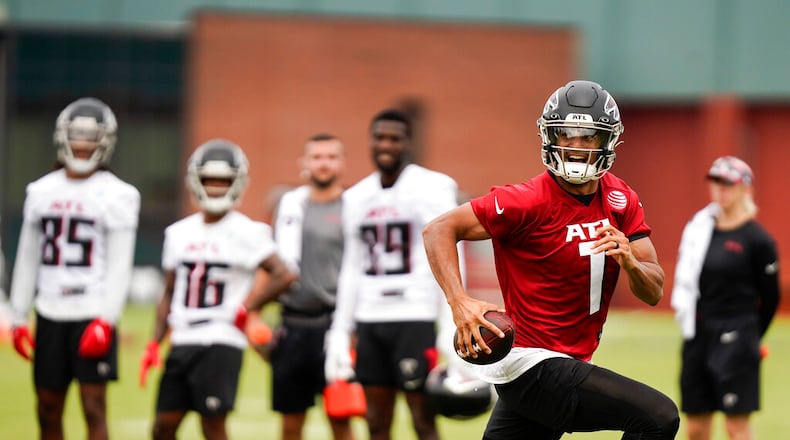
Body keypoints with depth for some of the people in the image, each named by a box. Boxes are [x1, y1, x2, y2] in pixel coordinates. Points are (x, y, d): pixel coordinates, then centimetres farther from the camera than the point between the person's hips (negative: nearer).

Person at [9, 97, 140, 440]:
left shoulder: (116, 196, -3)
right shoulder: (41, 191, 11)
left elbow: (119, 266, -8)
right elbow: (28, 260, 14)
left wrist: (106, 321, -17)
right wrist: (18, 318, 11)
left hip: (92, 316, -5)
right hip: (51, 313, 5)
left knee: (94, 408, -5)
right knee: (48, 411, 8)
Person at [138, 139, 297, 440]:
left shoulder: (245, 233, -5)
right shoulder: (179, 233, 13)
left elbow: (284, 275, -13)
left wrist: (246, 307, -10)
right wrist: (154, 344, 11)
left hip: (220, 344, -6)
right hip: (182, 342, 6)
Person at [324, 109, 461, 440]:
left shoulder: (432, 189, -5)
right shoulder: (357, 198, 14)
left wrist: (451, 330, -16)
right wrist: (340, 332, 15)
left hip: (415, 318, -6)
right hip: (370, 321, 6)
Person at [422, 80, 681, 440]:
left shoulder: (620, 200, 4)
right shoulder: (530, 201, -16)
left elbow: (653, 293, 3)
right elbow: (439, 230, -15)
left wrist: (628, 261, -20)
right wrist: (460, 302, -29)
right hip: (533, 366, -8)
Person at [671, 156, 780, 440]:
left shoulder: (758, 239, -8)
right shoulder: (698, 226, 8)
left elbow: (770, 297, -1)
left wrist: (749, 338, 7)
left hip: (734, 338, -6)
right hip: (698, 336, 6)